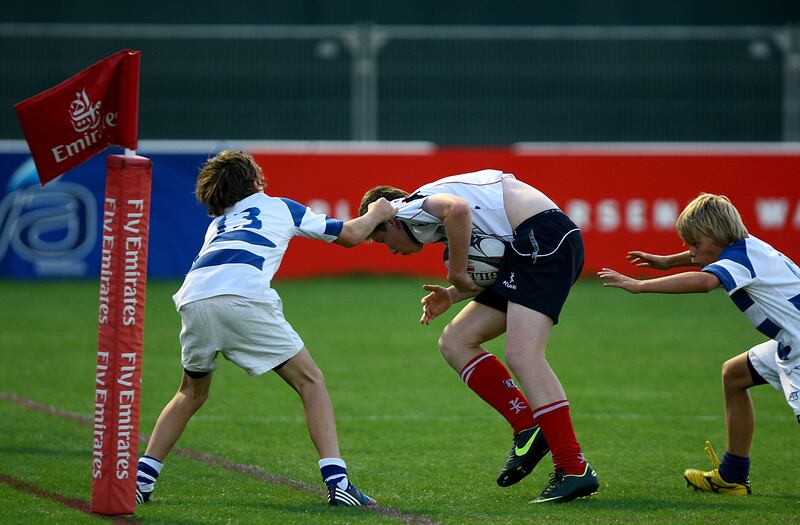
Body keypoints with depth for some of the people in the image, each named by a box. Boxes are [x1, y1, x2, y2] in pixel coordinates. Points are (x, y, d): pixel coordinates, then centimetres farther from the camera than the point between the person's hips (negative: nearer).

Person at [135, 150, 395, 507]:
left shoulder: (217, 223, 38)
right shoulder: (280, 207, 29)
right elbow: (351, 234, 33)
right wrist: (376, 214, 53)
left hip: (193, 297, 4)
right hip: (243, 296, -4)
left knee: (192, 393, 27)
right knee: (310, 381, 6)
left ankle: (141, 478, 17)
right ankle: (336, 480, -9)